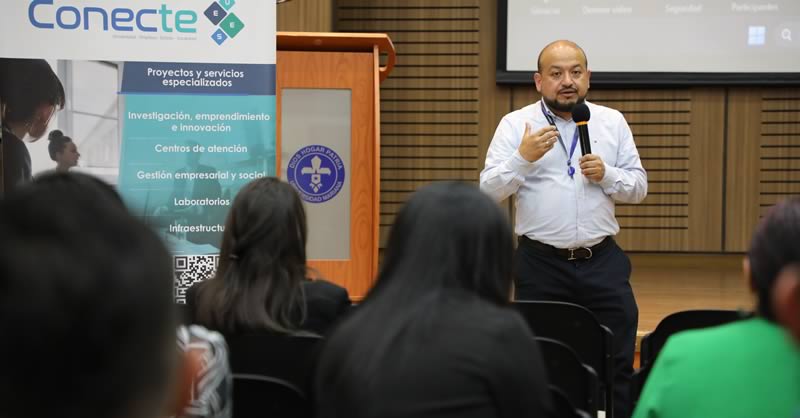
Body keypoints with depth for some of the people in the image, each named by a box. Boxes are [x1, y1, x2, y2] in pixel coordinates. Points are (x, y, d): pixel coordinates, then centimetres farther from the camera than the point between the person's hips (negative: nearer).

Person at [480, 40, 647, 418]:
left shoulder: (613, 122, 8)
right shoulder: (515, 124, 1)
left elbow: (639, 187, 9)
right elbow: (489, 190, -6)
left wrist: (606, 175, -10)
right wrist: (523, 157, -21)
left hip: (602, 262, 2)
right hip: (540, 264, -2)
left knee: (617, 364, 3)